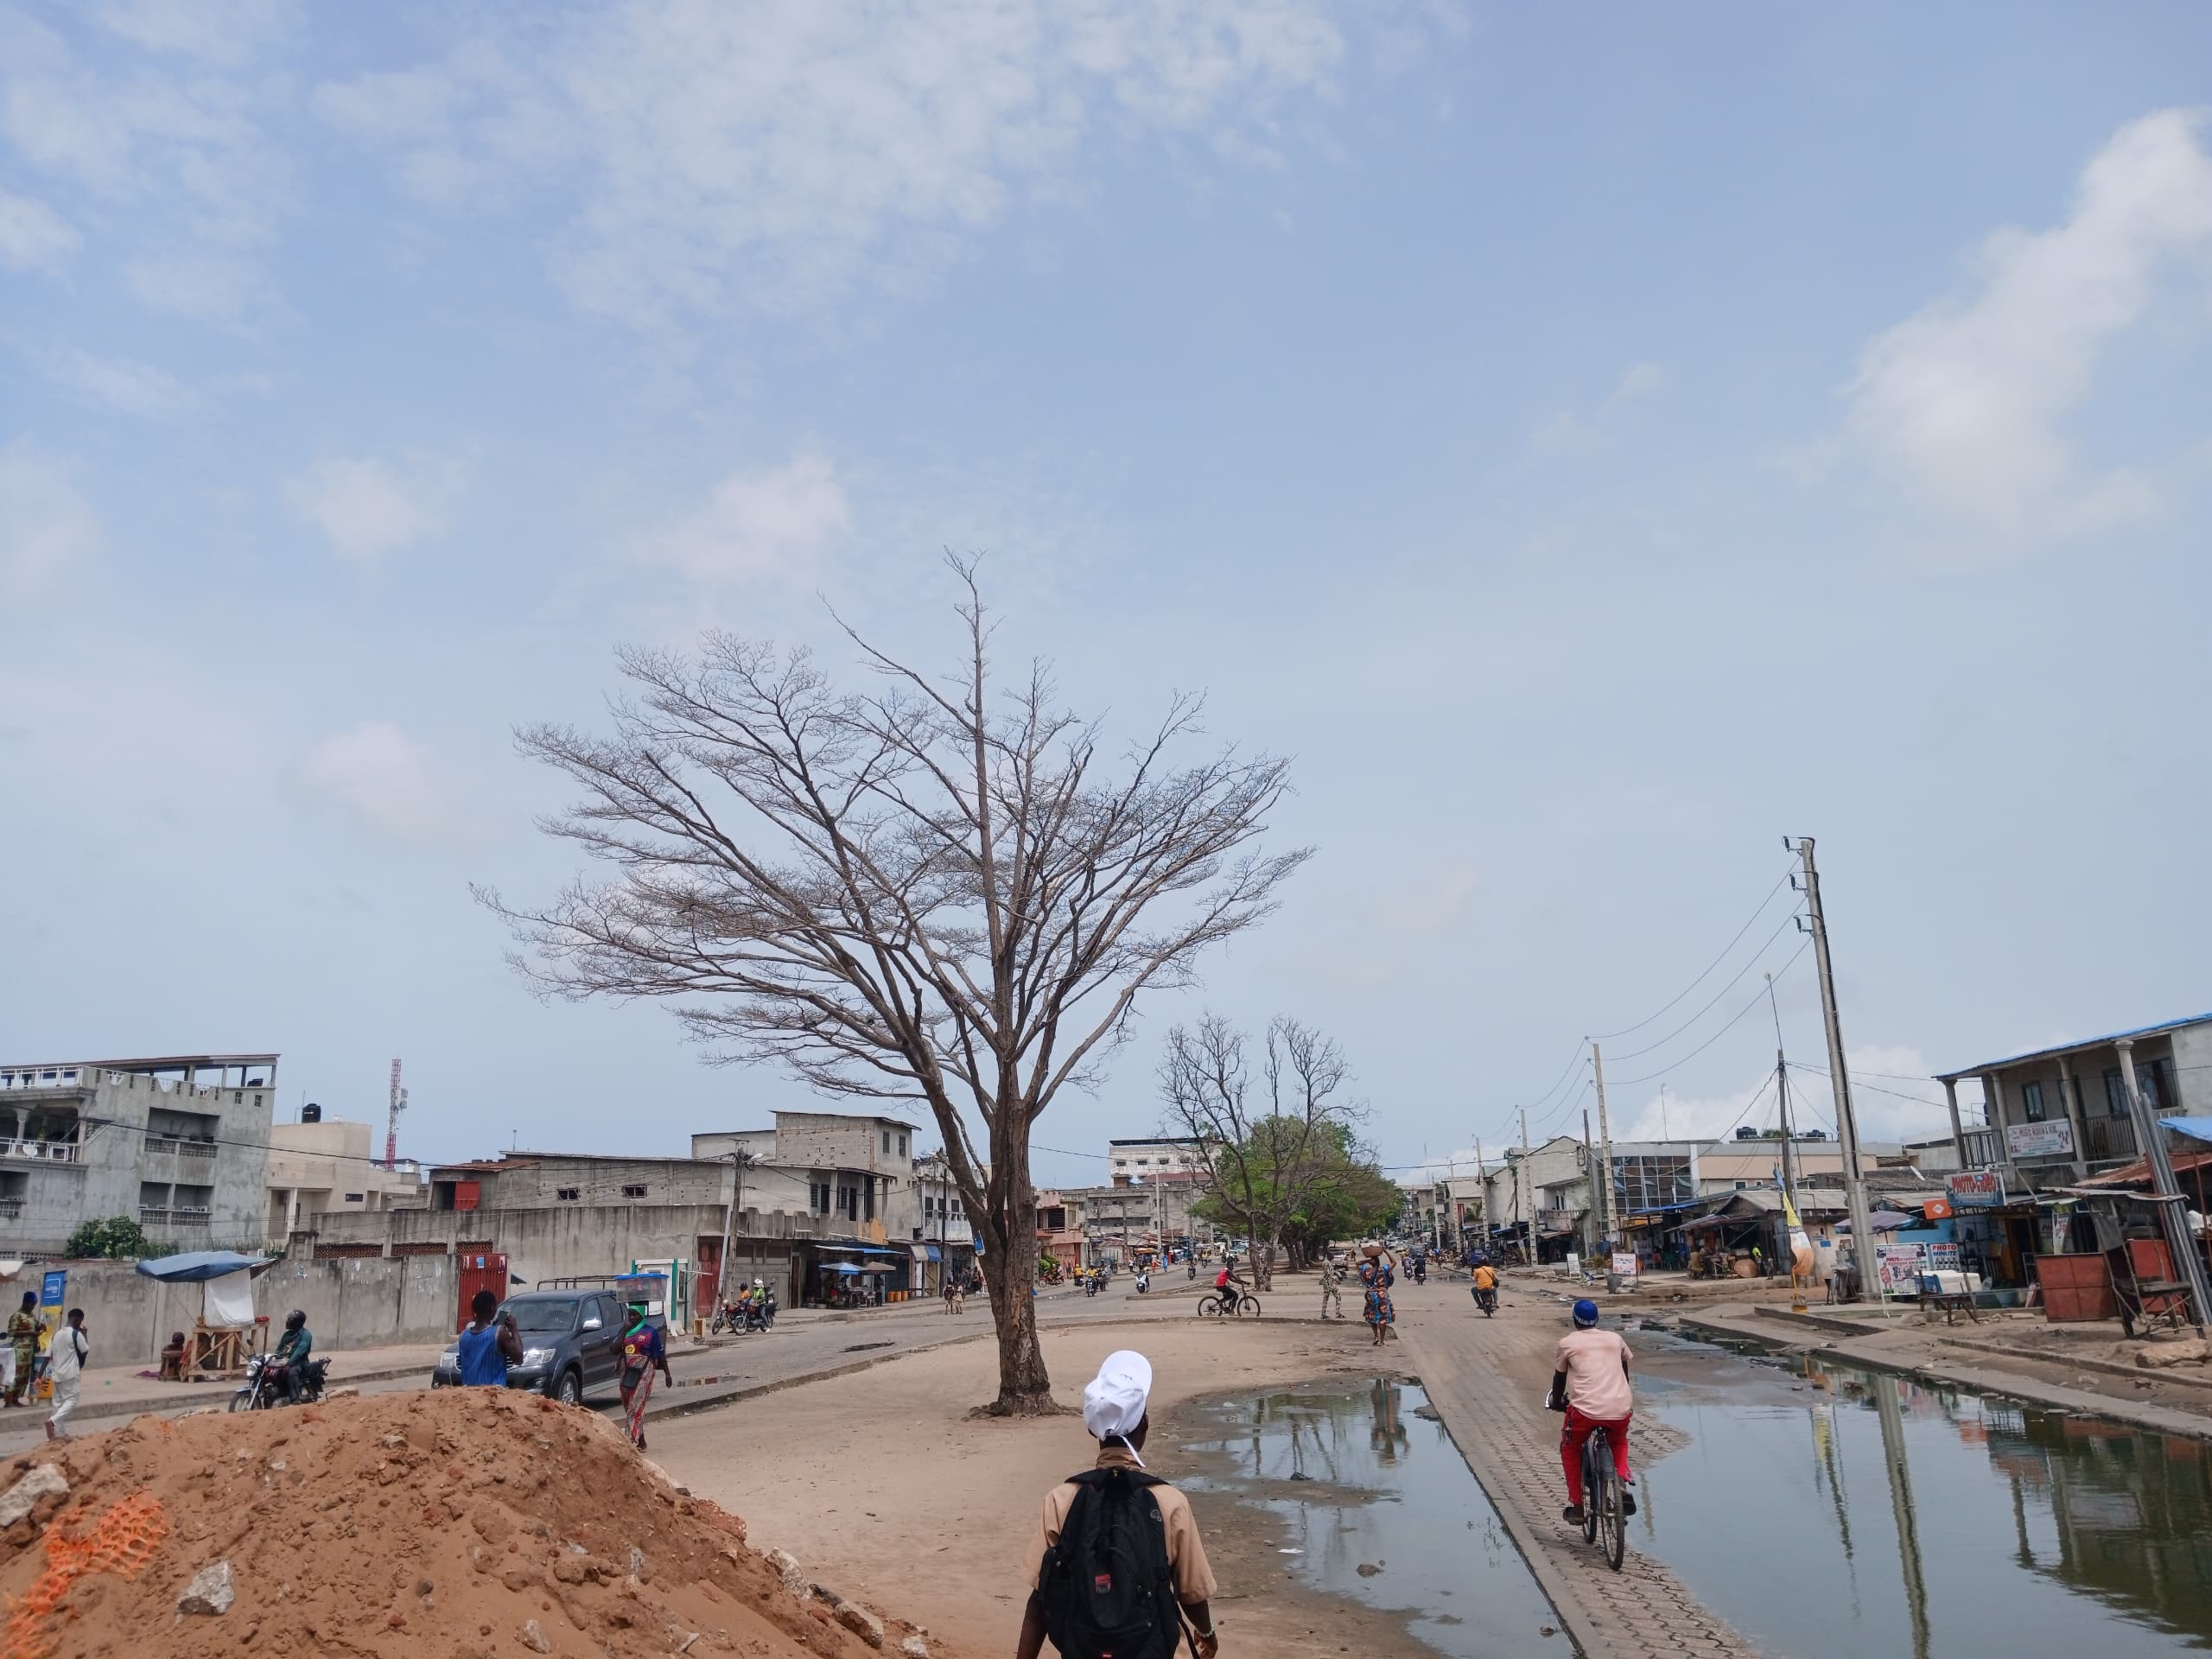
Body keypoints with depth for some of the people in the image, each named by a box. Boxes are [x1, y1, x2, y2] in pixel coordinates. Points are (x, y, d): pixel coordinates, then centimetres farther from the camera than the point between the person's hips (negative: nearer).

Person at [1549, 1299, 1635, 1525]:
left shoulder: (1567, 1343, 9)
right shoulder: (1615, 1338, 18)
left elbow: (1559, 1377, 19)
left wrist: (1557, 1402, 38)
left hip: (1586, 1408, -3)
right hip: (1621, 1407, 3)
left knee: (1570, 1449, 25)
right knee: (1619, 1441, 35)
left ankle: (1575, 1507, 20)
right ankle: (1622, 1479, 8)